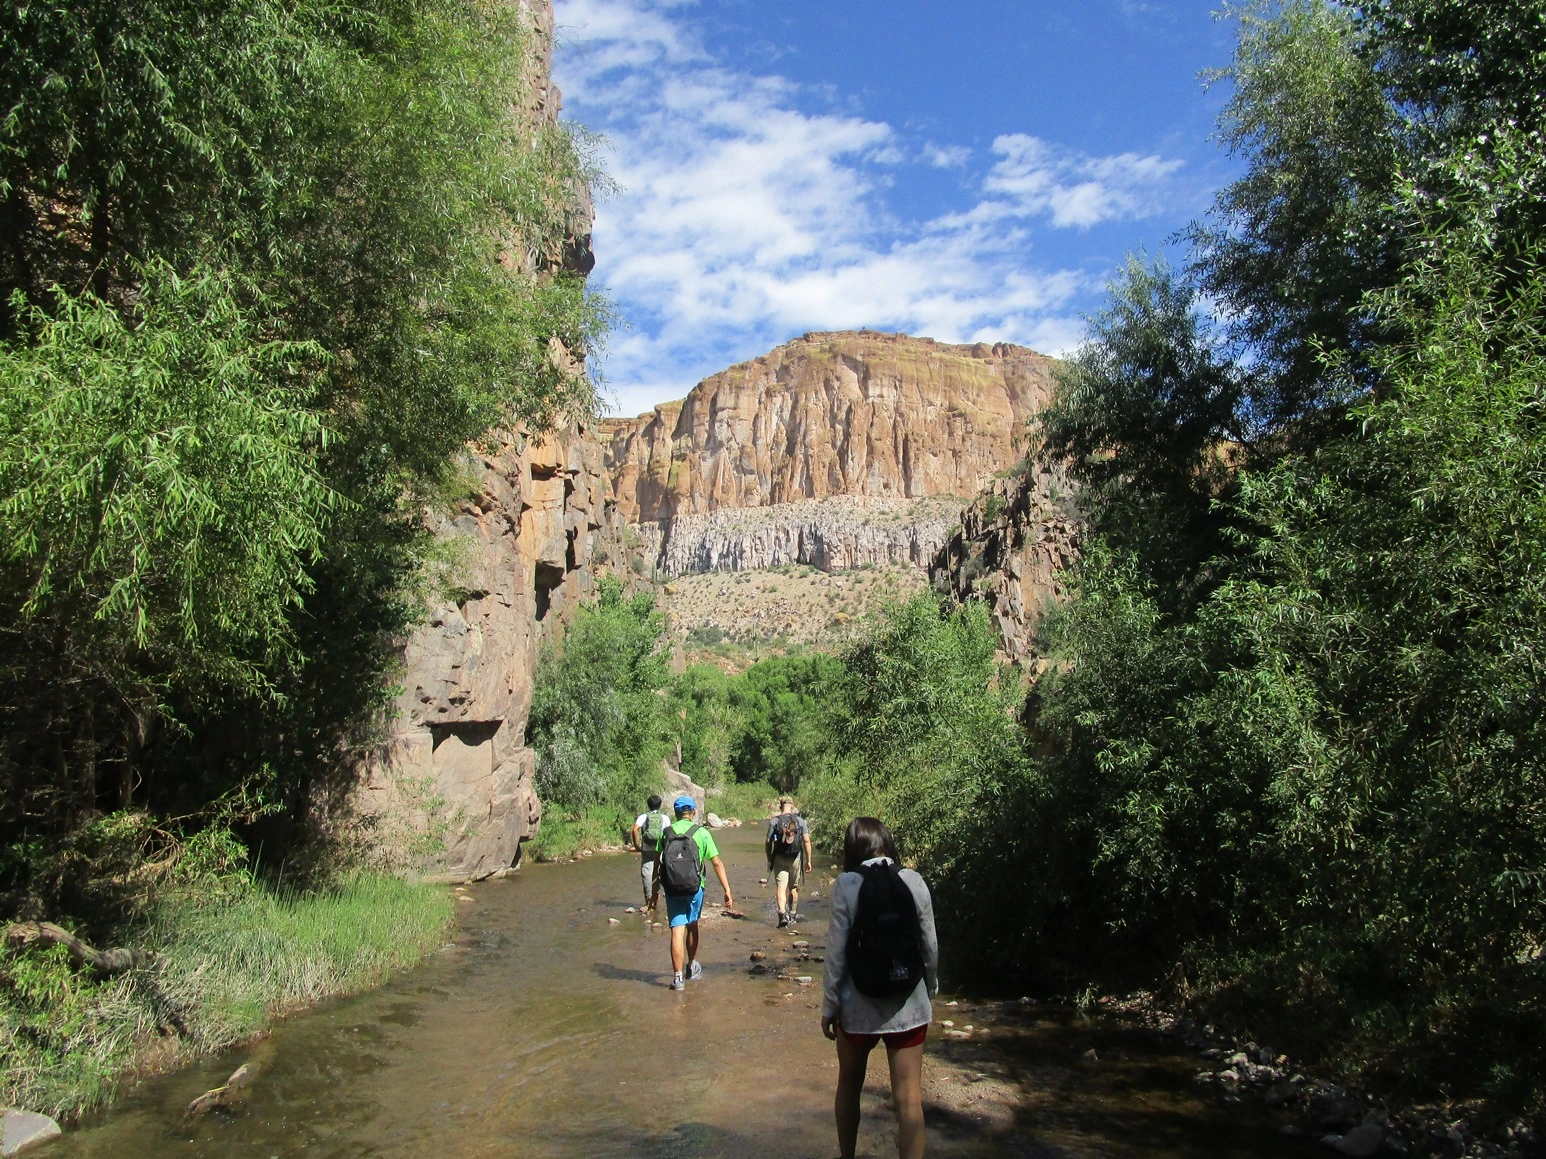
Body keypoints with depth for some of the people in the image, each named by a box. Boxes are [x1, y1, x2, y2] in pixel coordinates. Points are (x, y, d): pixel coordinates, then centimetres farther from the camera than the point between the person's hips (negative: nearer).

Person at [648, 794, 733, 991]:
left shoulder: (666, 833, 2)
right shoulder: (701, 833, -4)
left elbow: (657, 865, 5)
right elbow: (717, 863, -6)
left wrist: (655, 892, 13)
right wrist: (727, 890, -3)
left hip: (672, 890, 0)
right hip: (695, 888, 0)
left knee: (677, 931, 2)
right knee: (692, 926, 20)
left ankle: (678, 977, -3)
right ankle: (692, 966, 36)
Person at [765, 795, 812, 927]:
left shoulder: (774, 821, -2)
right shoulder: (800, 821, 0)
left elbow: (768, 842, -3)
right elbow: (806, 841, -4)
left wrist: (769, 859, 8)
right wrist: (808, 861, 2)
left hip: (779, 858, -1)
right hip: (796, 858, 2)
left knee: (781, 887, -4)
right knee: (794, 888, 16)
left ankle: (782, 913, -25)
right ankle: (793, 915, 28)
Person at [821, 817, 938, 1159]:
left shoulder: (846, 884, -11)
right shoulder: (914, 881, -5)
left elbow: (837, 951, -11)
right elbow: (930, 946, 0)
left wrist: (829, 1005, -1)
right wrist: (930, 989, 15)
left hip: (859, 1006, 0)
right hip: (908, 1006, 1)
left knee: (849, 1086, 22)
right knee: (909, 1098, 6)